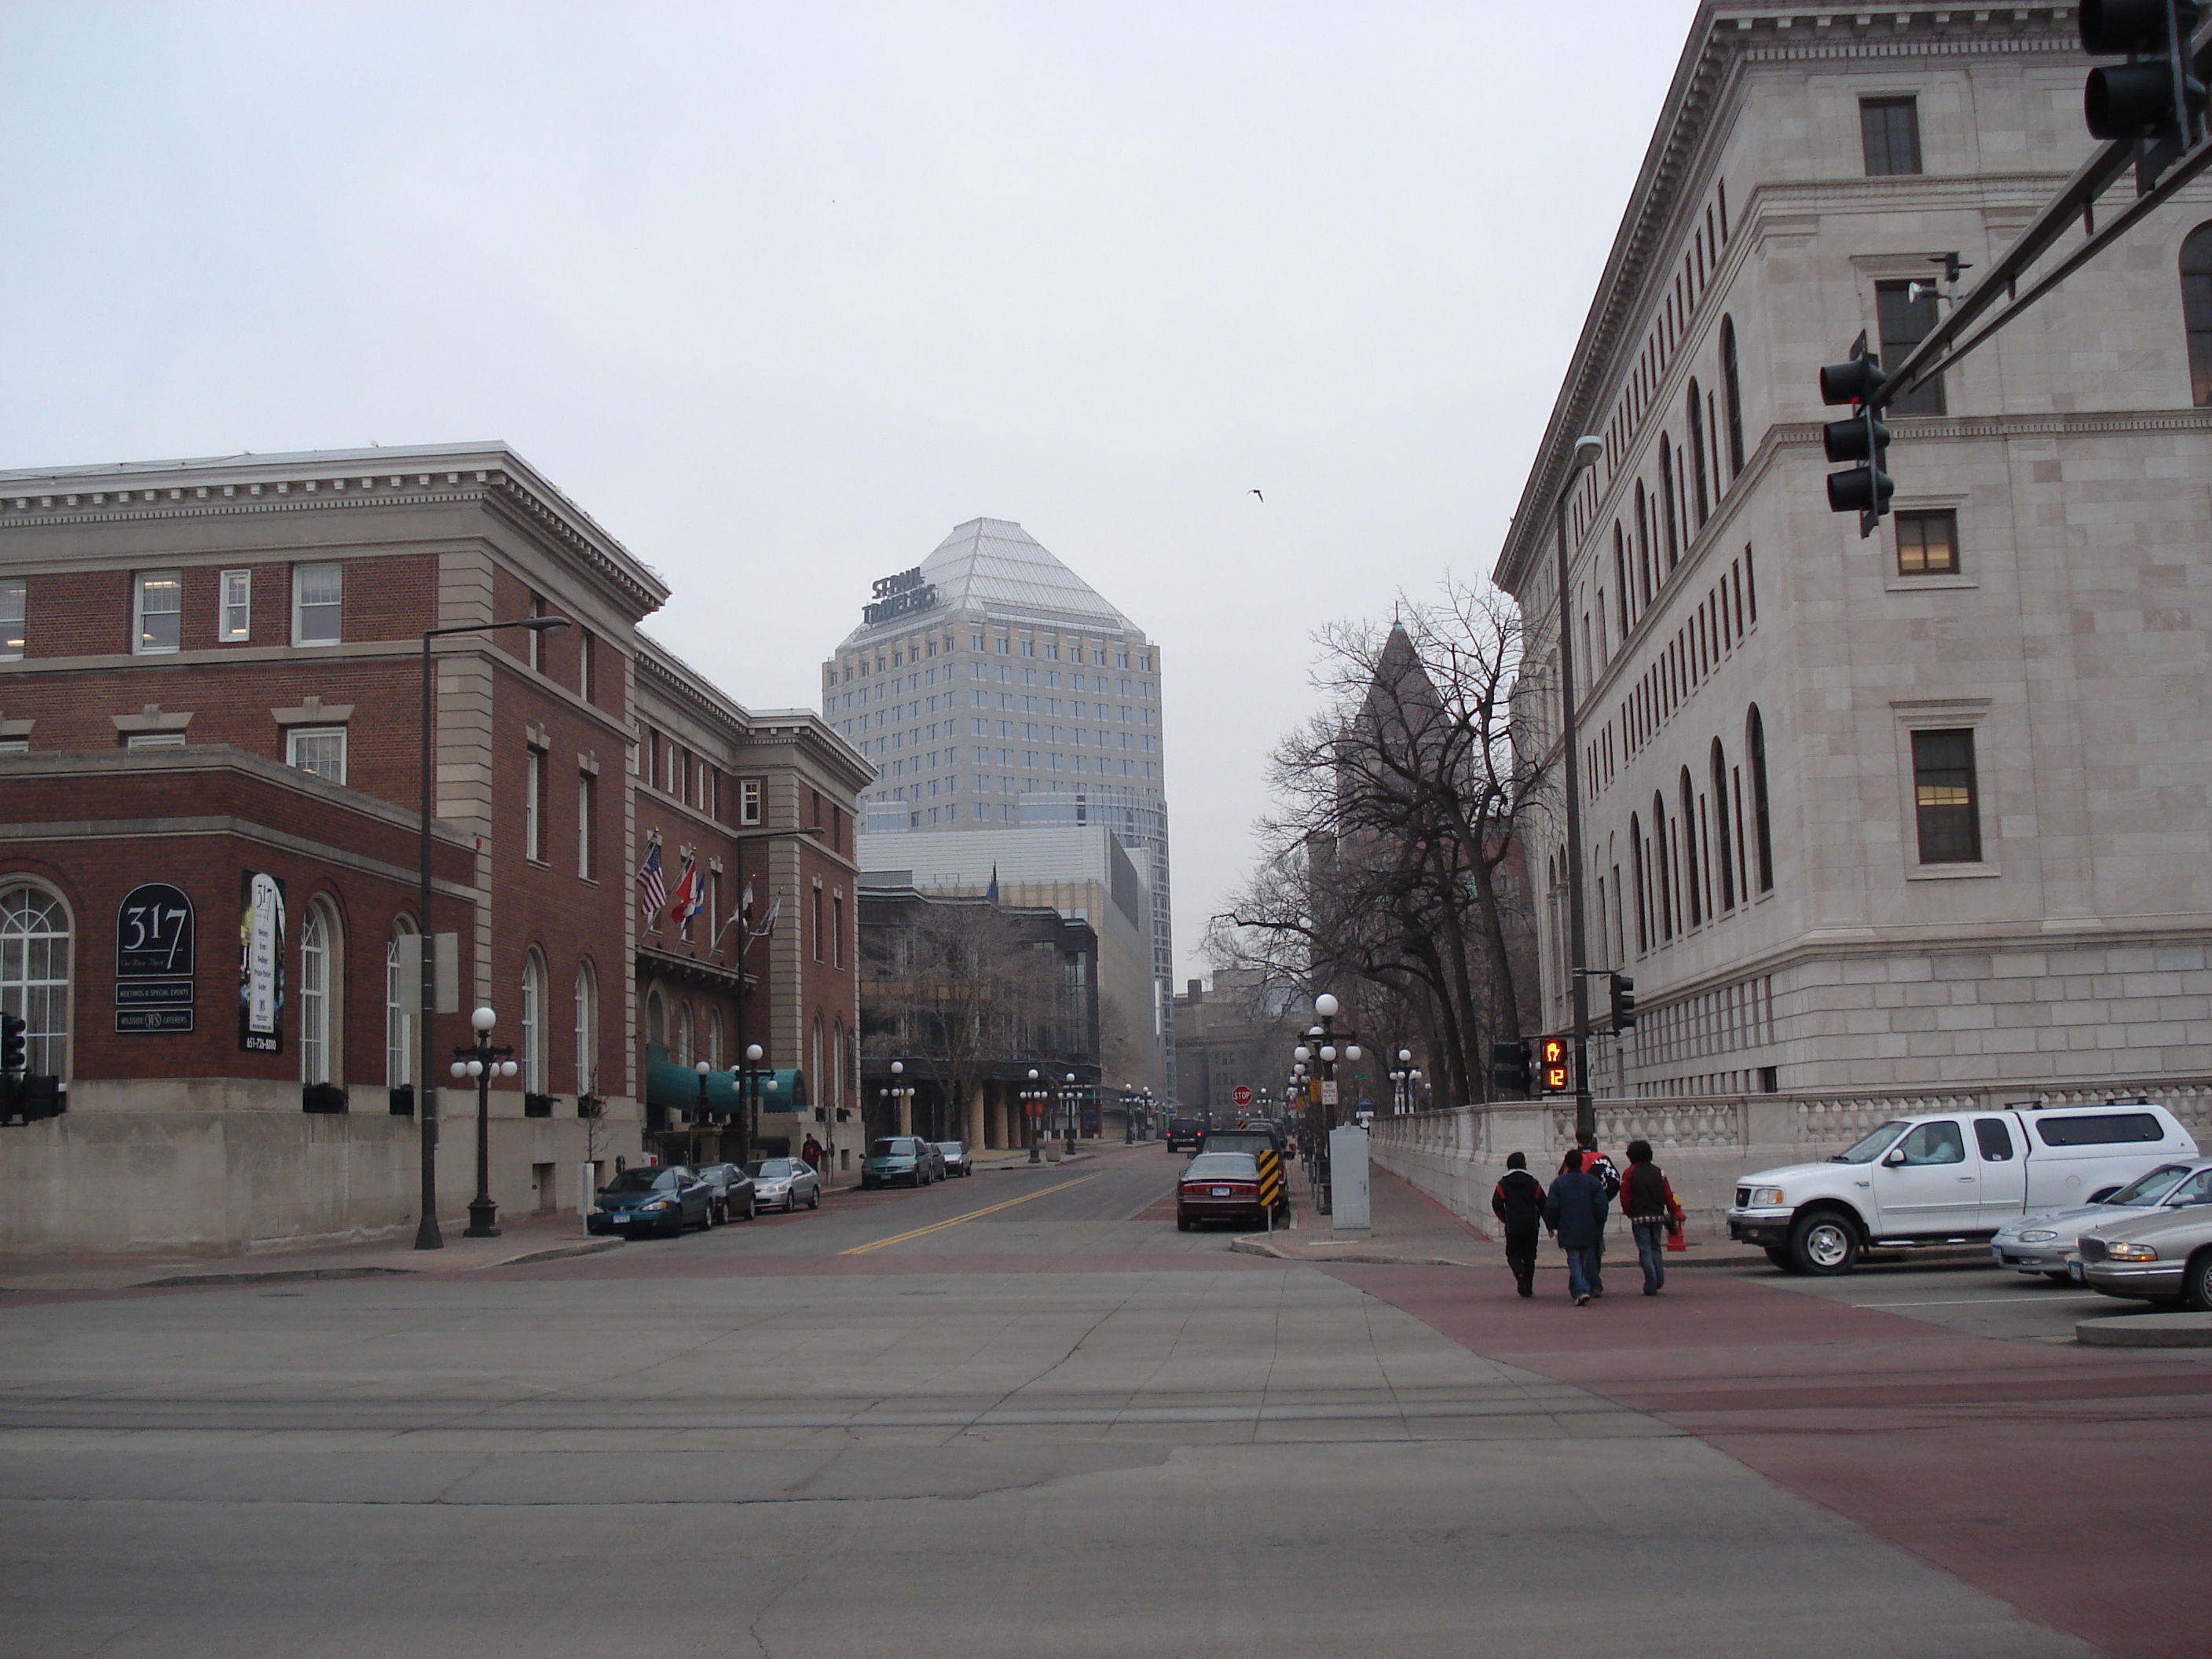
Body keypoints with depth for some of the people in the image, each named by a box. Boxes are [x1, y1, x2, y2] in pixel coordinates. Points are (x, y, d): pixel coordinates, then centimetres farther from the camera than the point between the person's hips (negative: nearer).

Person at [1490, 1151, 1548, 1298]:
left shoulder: (1503, 1184, 0)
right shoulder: (1533, 1183, 4)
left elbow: (1496, 1205, -7)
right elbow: (1543, 1205, 4)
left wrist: (1505, 1219, 9)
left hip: (1513, 1226, -2)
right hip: (1531, 1225, 2)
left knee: (1513, 1254, 9)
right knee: (1529, 1256, 11)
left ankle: (1520, 1273, -22)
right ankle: (1528, 1288, 9)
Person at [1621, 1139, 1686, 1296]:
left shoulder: (1630, 1173, -4)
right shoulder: (1658, 1172, 6)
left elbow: (1625, 1196, -8)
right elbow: (1669, 1196, 3)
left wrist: (1628, 1212, 7)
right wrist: (1675, 1214, 7)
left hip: (1640, 1218, -4)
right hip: (1658, 1216, 4)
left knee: (1645, 1251, -2)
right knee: (1656, 1248, 17)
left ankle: (1651, 1286, -6)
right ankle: (1659, 1281, 9)